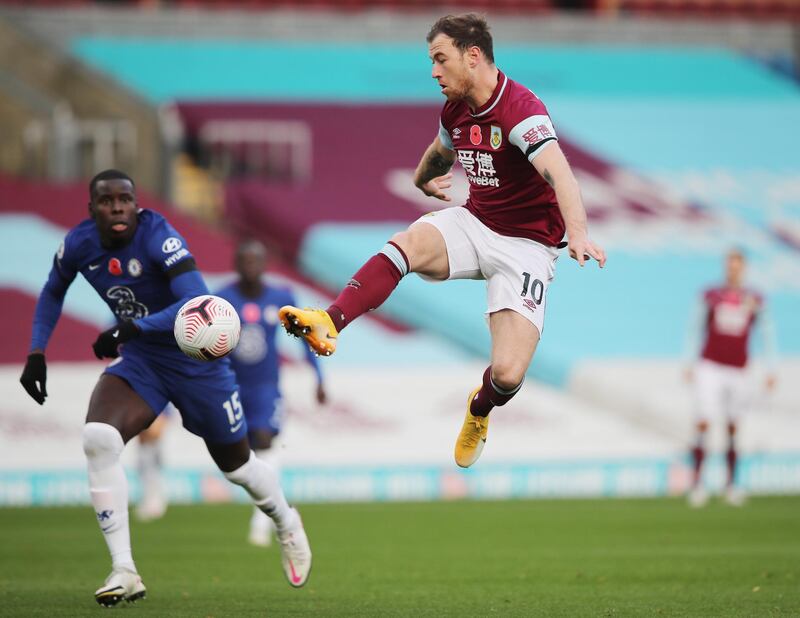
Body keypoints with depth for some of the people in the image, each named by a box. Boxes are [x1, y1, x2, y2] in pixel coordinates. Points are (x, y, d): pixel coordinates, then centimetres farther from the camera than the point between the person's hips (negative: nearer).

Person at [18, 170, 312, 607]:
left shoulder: (157, 238, -29)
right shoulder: (79, 244, -12)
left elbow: (199, 304, -40)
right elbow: (53, 292, 10)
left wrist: (131, 328, -49)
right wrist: (36, 352, 1)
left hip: (196, 359, -4)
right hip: (139, 360, 4)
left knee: (236, 463, 13)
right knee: (98, 440, -24)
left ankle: (286, 523, 49)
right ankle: (123, 571, -21)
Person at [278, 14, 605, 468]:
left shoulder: (521, 111, -24)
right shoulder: (456, 111, 2)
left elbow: (560, 175, -40)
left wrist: (578, 235, -53)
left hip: (526, 244, -6)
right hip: (474, 222, 6)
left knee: (508, 374, -17)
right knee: (406, 245, -28)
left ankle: (480, 409, 19)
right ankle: (328, 324, -38)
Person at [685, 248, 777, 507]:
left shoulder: (755, 301, 6)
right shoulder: (710, 296, 4)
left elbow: (766, 336, 11)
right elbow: (696, 330, 12)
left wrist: (770, 370, 6)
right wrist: (690, 363, 8)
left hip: (738, 371, 1)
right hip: (710, 366, -1)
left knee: (733, 427, 5)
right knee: (703, 421, -11)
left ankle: (731, 483, 14)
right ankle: (697, 481, -10)